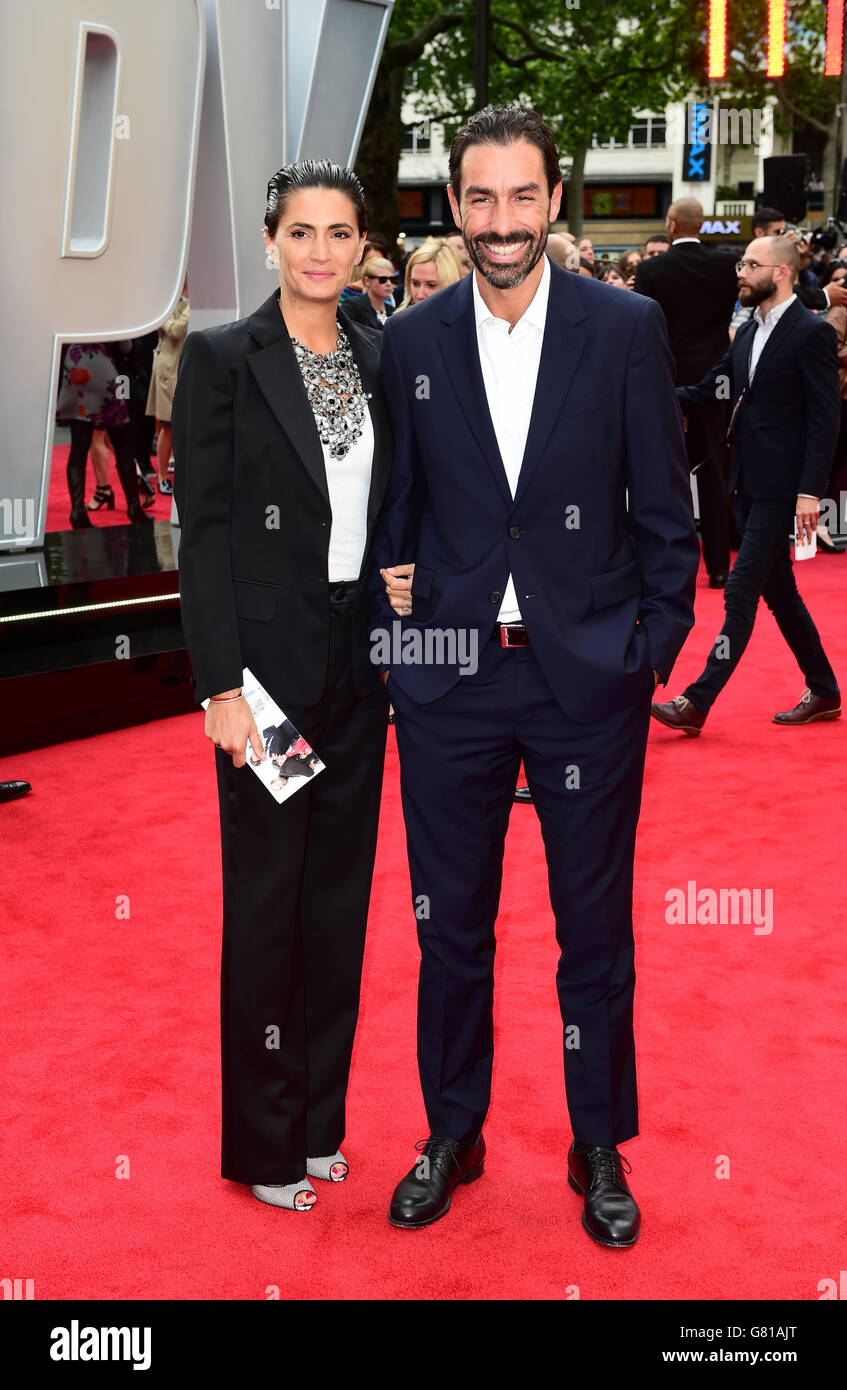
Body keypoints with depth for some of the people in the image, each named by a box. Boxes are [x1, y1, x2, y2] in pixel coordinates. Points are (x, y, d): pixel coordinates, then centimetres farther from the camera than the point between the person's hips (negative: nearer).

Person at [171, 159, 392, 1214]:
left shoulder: (380, 360, 9)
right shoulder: (223, 357, -6)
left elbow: (389, 513, 13)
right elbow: (203, 527, -10)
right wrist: (221, 683, -15)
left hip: (359, 653, 5)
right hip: (269, 655, -5)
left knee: (341, 889, 12)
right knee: (266, 894, 3)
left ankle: (318, 1117, 27)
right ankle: (263, 1140, 19)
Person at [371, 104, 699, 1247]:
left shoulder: (627, 329, -1)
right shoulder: (411, 341, 4)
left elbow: (665, 510, 1)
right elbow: (398, 501, 12)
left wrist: (656, 651, -3)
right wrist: (392, 596, 0)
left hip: (590, 681, -1)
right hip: (449, 680, 2)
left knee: (596, 928, 10)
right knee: (450, 926, 12)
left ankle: (600, 1149, 30)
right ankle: (453, 1134, 32)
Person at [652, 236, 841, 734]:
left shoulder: (813, 333, -10)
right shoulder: (749, 332, 14)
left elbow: (826, 418, -13)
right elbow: (705, 391, 13)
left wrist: (811, 491, -19)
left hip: (782, 487, -9)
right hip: (751, 482, 9)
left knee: (741, 593, -9)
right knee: (778, 590, 14)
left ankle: (697, 702, -8)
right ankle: (823, 692, 27)